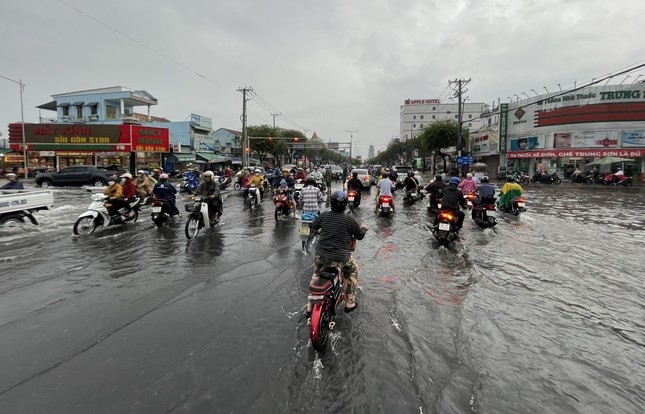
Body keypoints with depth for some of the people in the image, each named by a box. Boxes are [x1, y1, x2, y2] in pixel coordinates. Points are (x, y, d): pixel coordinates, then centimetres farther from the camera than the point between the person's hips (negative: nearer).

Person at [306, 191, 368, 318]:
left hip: (321, 254, 3)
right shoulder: (350, 220, -9)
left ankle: (310, 306, 30)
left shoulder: (324, 216, -3)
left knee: (316, 275, 26)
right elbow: (360, 236, 4)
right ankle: (350, 303, 29)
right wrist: (364, 228, 25)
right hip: (341, 257, -2)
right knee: (353, 272, 26)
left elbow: (313, 227, 15)